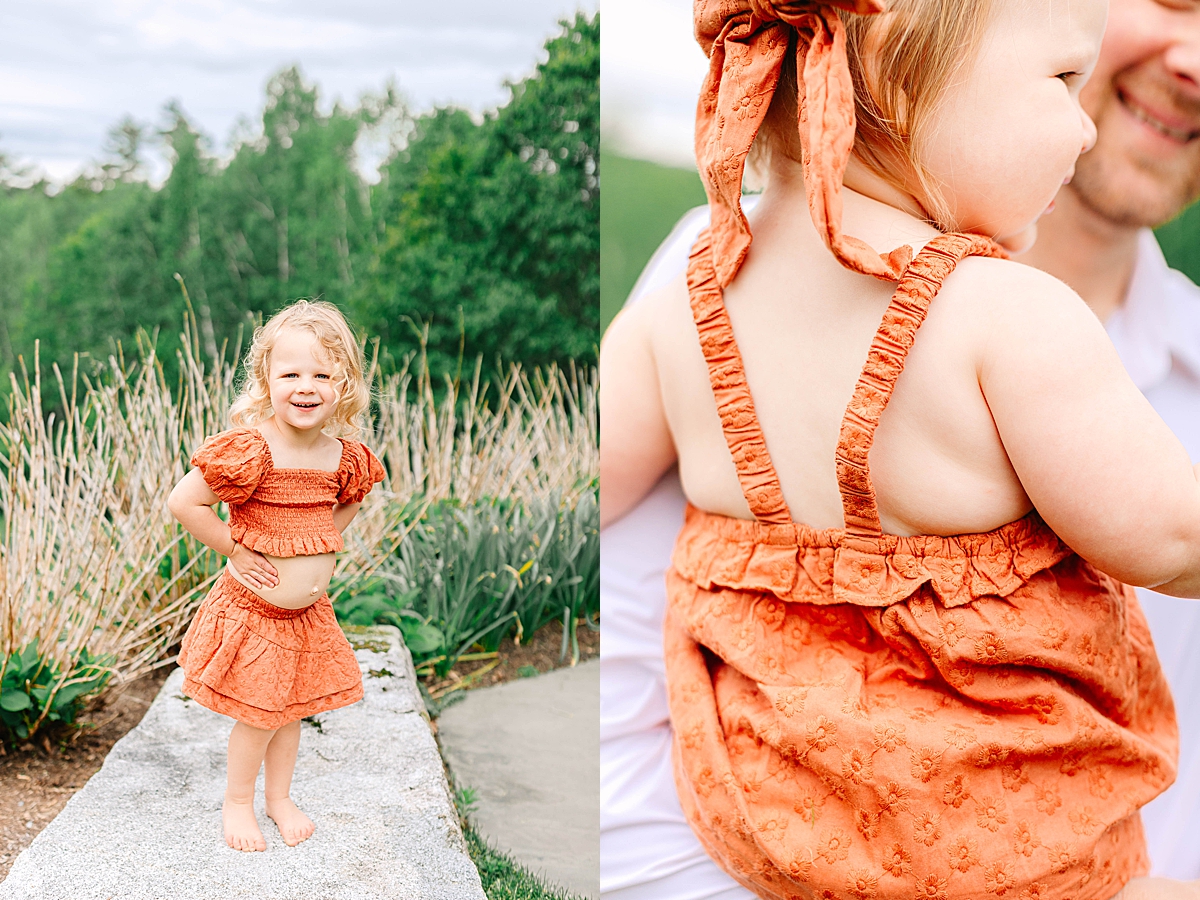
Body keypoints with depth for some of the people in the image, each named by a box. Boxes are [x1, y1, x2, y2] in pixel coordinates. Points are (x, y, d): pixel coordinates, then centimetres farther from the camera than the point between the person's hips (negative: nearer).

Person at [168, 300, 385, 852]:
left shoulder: (343, 455, -6)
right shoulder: (251, 450, -24)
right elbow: (182, 502, -21)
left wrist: (326, 543, 3)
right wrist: (236, 549, -16)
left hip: (311, 613, 5)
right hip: (252, 610, -5)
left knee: (293, 709, 18)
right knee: (259, 716, 5)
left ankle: (279, 798, 37)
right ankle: (237, 802, 29)